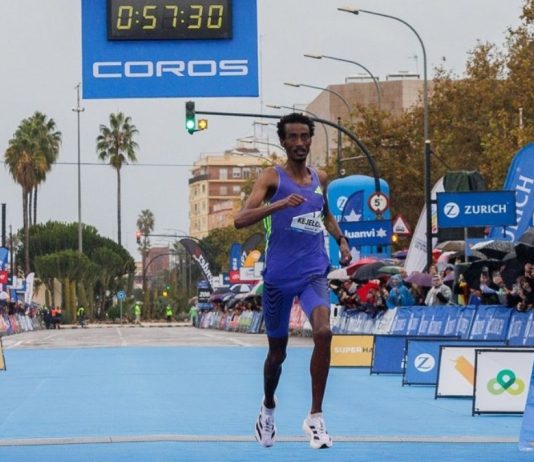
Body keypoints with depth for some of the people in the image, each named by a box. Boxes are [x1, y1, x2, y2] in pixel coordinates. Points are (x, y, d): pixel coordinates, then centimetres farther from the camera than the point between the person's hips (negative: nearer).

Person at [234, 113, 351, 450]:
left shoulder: (320, 179, 10)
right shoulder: (273, 177, -5)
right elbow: (241, 220, -19)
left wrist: (341, 239, 12)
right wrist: (279, 204, -33)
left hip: (314, 273, 2)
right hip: (278, 275, -2)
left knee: (323, 332, -24)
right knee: (277, 351, 10)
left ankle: (315, 417, -14)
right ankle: (268, 407, 40)